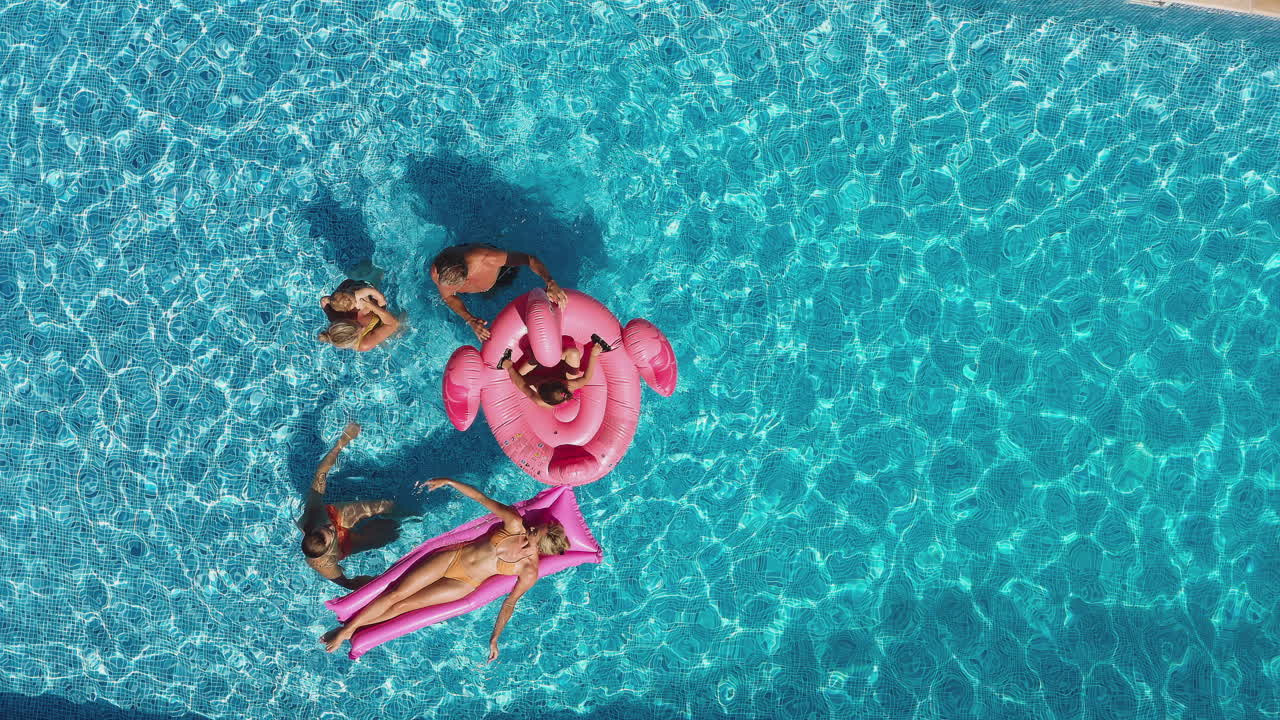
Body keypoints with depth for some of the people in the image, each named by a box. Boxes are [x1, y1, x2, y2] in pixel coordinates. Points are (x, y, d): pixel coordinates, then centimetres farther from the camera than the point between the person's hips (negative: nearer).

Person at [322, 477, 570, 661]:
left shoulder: (529, 572, -19)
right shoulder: (516, 524, -18)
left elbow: (510, 602, -7)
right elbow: (482, 498, -10)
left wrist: (495, 638, -4)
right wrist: (448, 482, -10)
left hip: (464, 584, -2)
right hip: (454, 556, 2)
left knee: (402, 606, -2)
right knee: (395, 593, -1)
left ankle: (349, 628, 15)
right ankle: (347, 628, 14)